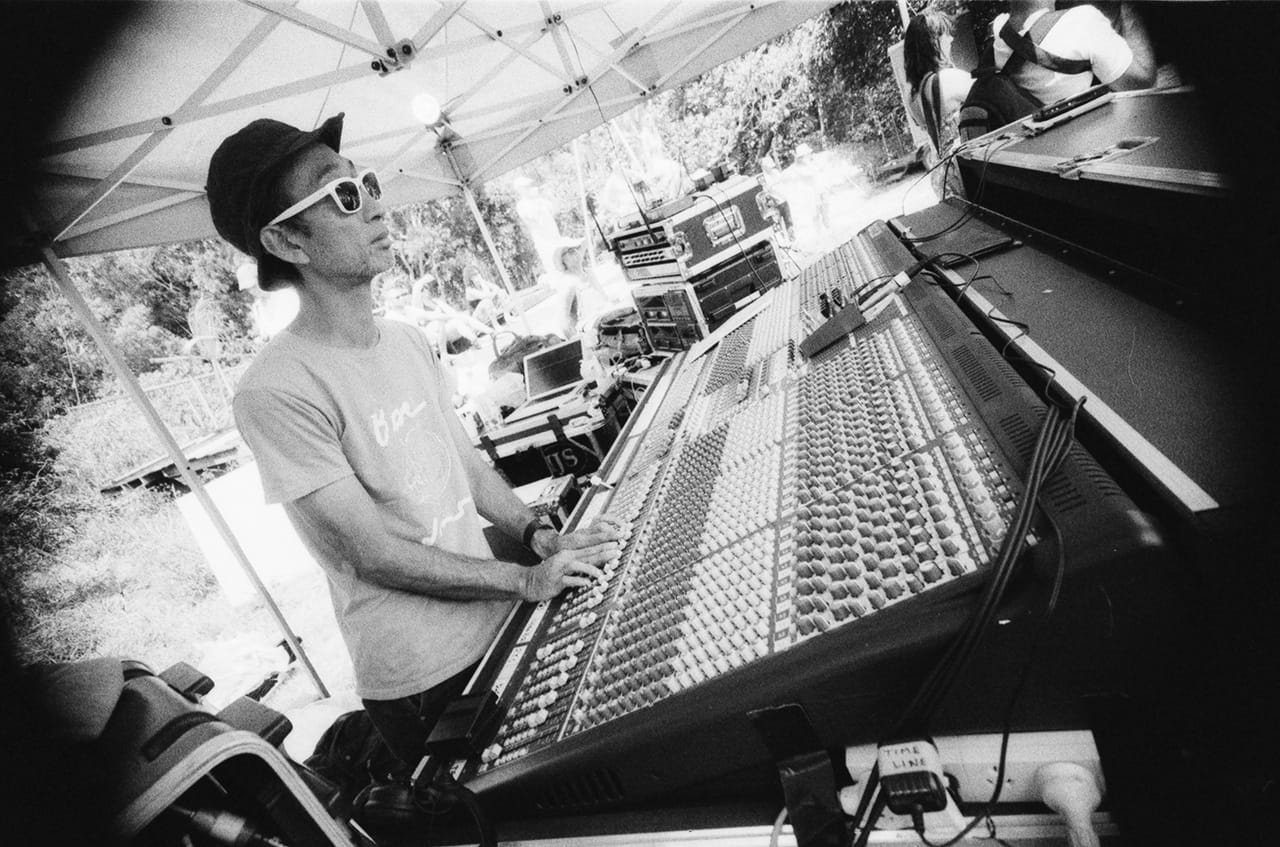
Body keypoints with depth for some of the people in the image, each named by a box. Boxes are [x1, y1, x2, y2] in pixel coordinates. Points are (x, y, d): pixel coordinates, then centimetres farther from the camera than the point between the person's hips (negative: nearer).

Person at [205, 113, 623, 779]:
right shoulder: (276, 390, -20)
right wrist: (528, 579, -20)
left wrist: (539, 535, -5)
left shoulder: (407, 342, 5)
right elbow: (373, 553, -20)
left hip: (503, 624, 7)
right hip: (426, 682, -6)